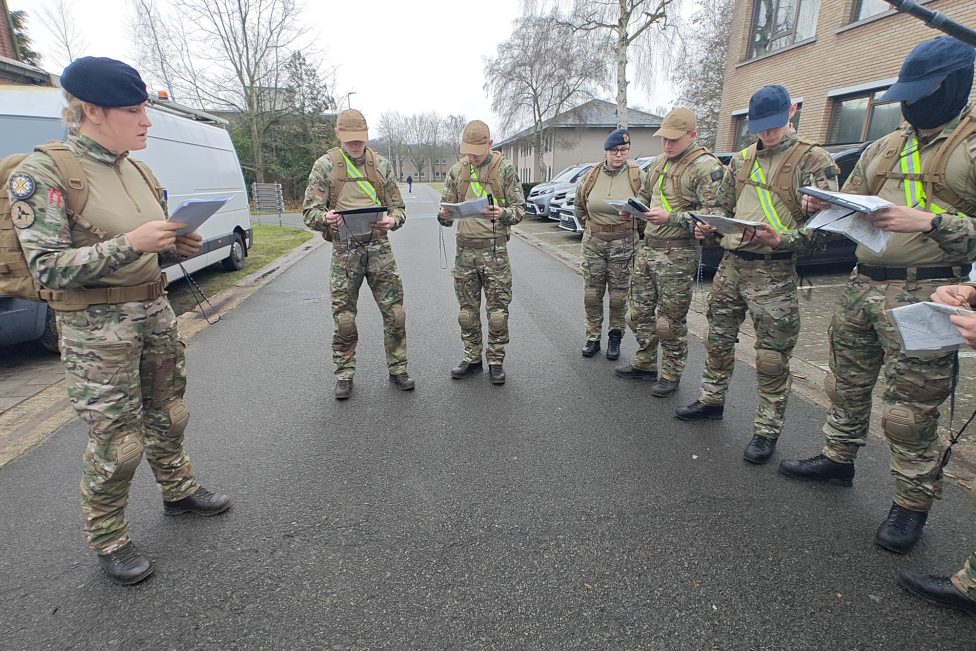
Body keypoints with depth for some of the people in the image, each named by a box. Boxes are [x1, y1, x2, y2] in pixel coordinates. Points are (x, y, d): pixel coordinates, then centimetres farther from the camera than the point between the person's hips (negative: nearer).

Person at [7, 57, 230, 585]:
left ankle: (178, 490, 41)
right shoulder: (42, 174, -11)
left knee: (167, 414, 19)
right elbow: (47, 266, -17)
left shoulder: (138, 172, 9)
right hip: (97, 326, -6)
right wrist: (129, 243, -26)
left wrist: (178, 246, -5)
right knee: (116, 440, 1)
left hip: (155, 312, 7)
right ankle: (107, 540, 23)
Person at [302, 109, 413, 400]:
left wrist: (392, 220, -13)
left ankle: (397, 368, 17)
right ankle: (344, 374, 19)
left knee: (394, 311, 1)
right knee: (344, 317, 3)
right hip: (345, 250, -1)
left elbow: (398, 207, 11)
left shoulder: (381, 165, 10)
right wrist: (326, 218, -23)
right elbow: (310, 212, 0)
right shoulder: (325, 165, 4)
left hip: (379, 247, 2)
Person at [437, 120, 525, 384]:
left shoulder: (504, 168, 0)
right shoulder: (456, 171, 10)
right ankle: (472, 358, 23)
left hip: (494, 248, -3)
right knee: (467, 309, 9)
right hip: (465, 248, 4)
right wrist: (444, 215, -12)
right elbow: (446, 210, 12)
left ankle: (495, 361, 15)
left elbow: (520, 208, -1)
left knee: (497, 310, 1)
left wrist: (503, 214, -22)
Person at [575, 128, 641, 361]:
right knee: (591, 294, 5)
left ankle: (615, 338, 20)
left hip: (623, 243, -2)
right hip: (593, 241, 2)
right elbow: (578, 205, 18)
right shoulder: (591, 176, 4)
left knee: (618, 296, 4)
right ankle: (593, 337, 18)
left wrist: (632, 214, -13)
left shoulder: (637, 176, -3)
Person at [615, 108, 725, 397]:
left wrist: (670, 217, -23)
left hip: (677, 253, -8)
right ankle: (645, 364, 29)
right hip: (648, 246, 8)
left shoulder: (706, 167, -10)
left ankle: (670, 375, 17)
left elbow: (715, 213, -17)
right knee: (640, 311, 13)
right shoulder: (659, 163, 14)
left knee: (671, 319, 1)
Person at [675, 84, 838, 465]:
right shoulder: (741, 159, 15)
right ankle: (711, 401, 33)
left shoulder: (812, 160, -3)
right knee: (718, 338, 15)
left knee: (772, 356, 1)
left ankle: (767, 430, 13)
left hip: (774, 271, -6)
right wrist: (708, 227, 3)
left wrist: (777, 236, -26)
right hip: (731, 262, 6)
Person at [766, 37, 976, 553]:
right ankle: (838, 458, 35)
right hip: (862, 285, 6)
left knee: (911, 408, 1)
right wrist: (819, 212, 2)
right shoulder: (884, 149, 14)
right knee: (847, 384, 17)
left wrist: (928, 222, -24)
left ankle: (912, 503, 18)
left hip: (922, 294, -6)